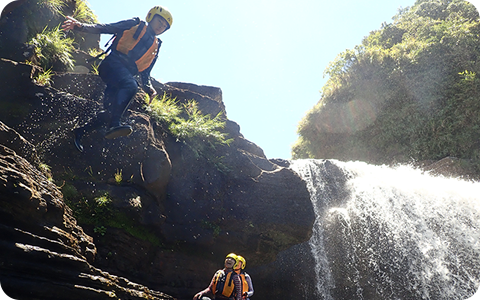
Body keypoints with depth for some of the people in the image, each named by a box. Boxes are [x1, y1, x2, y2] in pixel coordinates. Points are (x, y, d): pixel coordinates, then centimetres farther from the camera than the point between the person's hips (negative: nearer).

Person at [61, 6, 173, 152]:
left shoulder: (155, 48, 25)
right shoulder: (134, 25, 14)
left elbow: (145, 73, 21)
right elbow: (107, 28, 6)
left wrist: (149, 89, 1)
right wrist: (82, 26, -10)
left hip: (127, 73, 5)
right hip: (113, 64, -4)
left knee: (111, 112, -10)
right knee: (131, 85, -36)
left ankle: (80, 131, 10)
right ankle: (114, 125, -44)